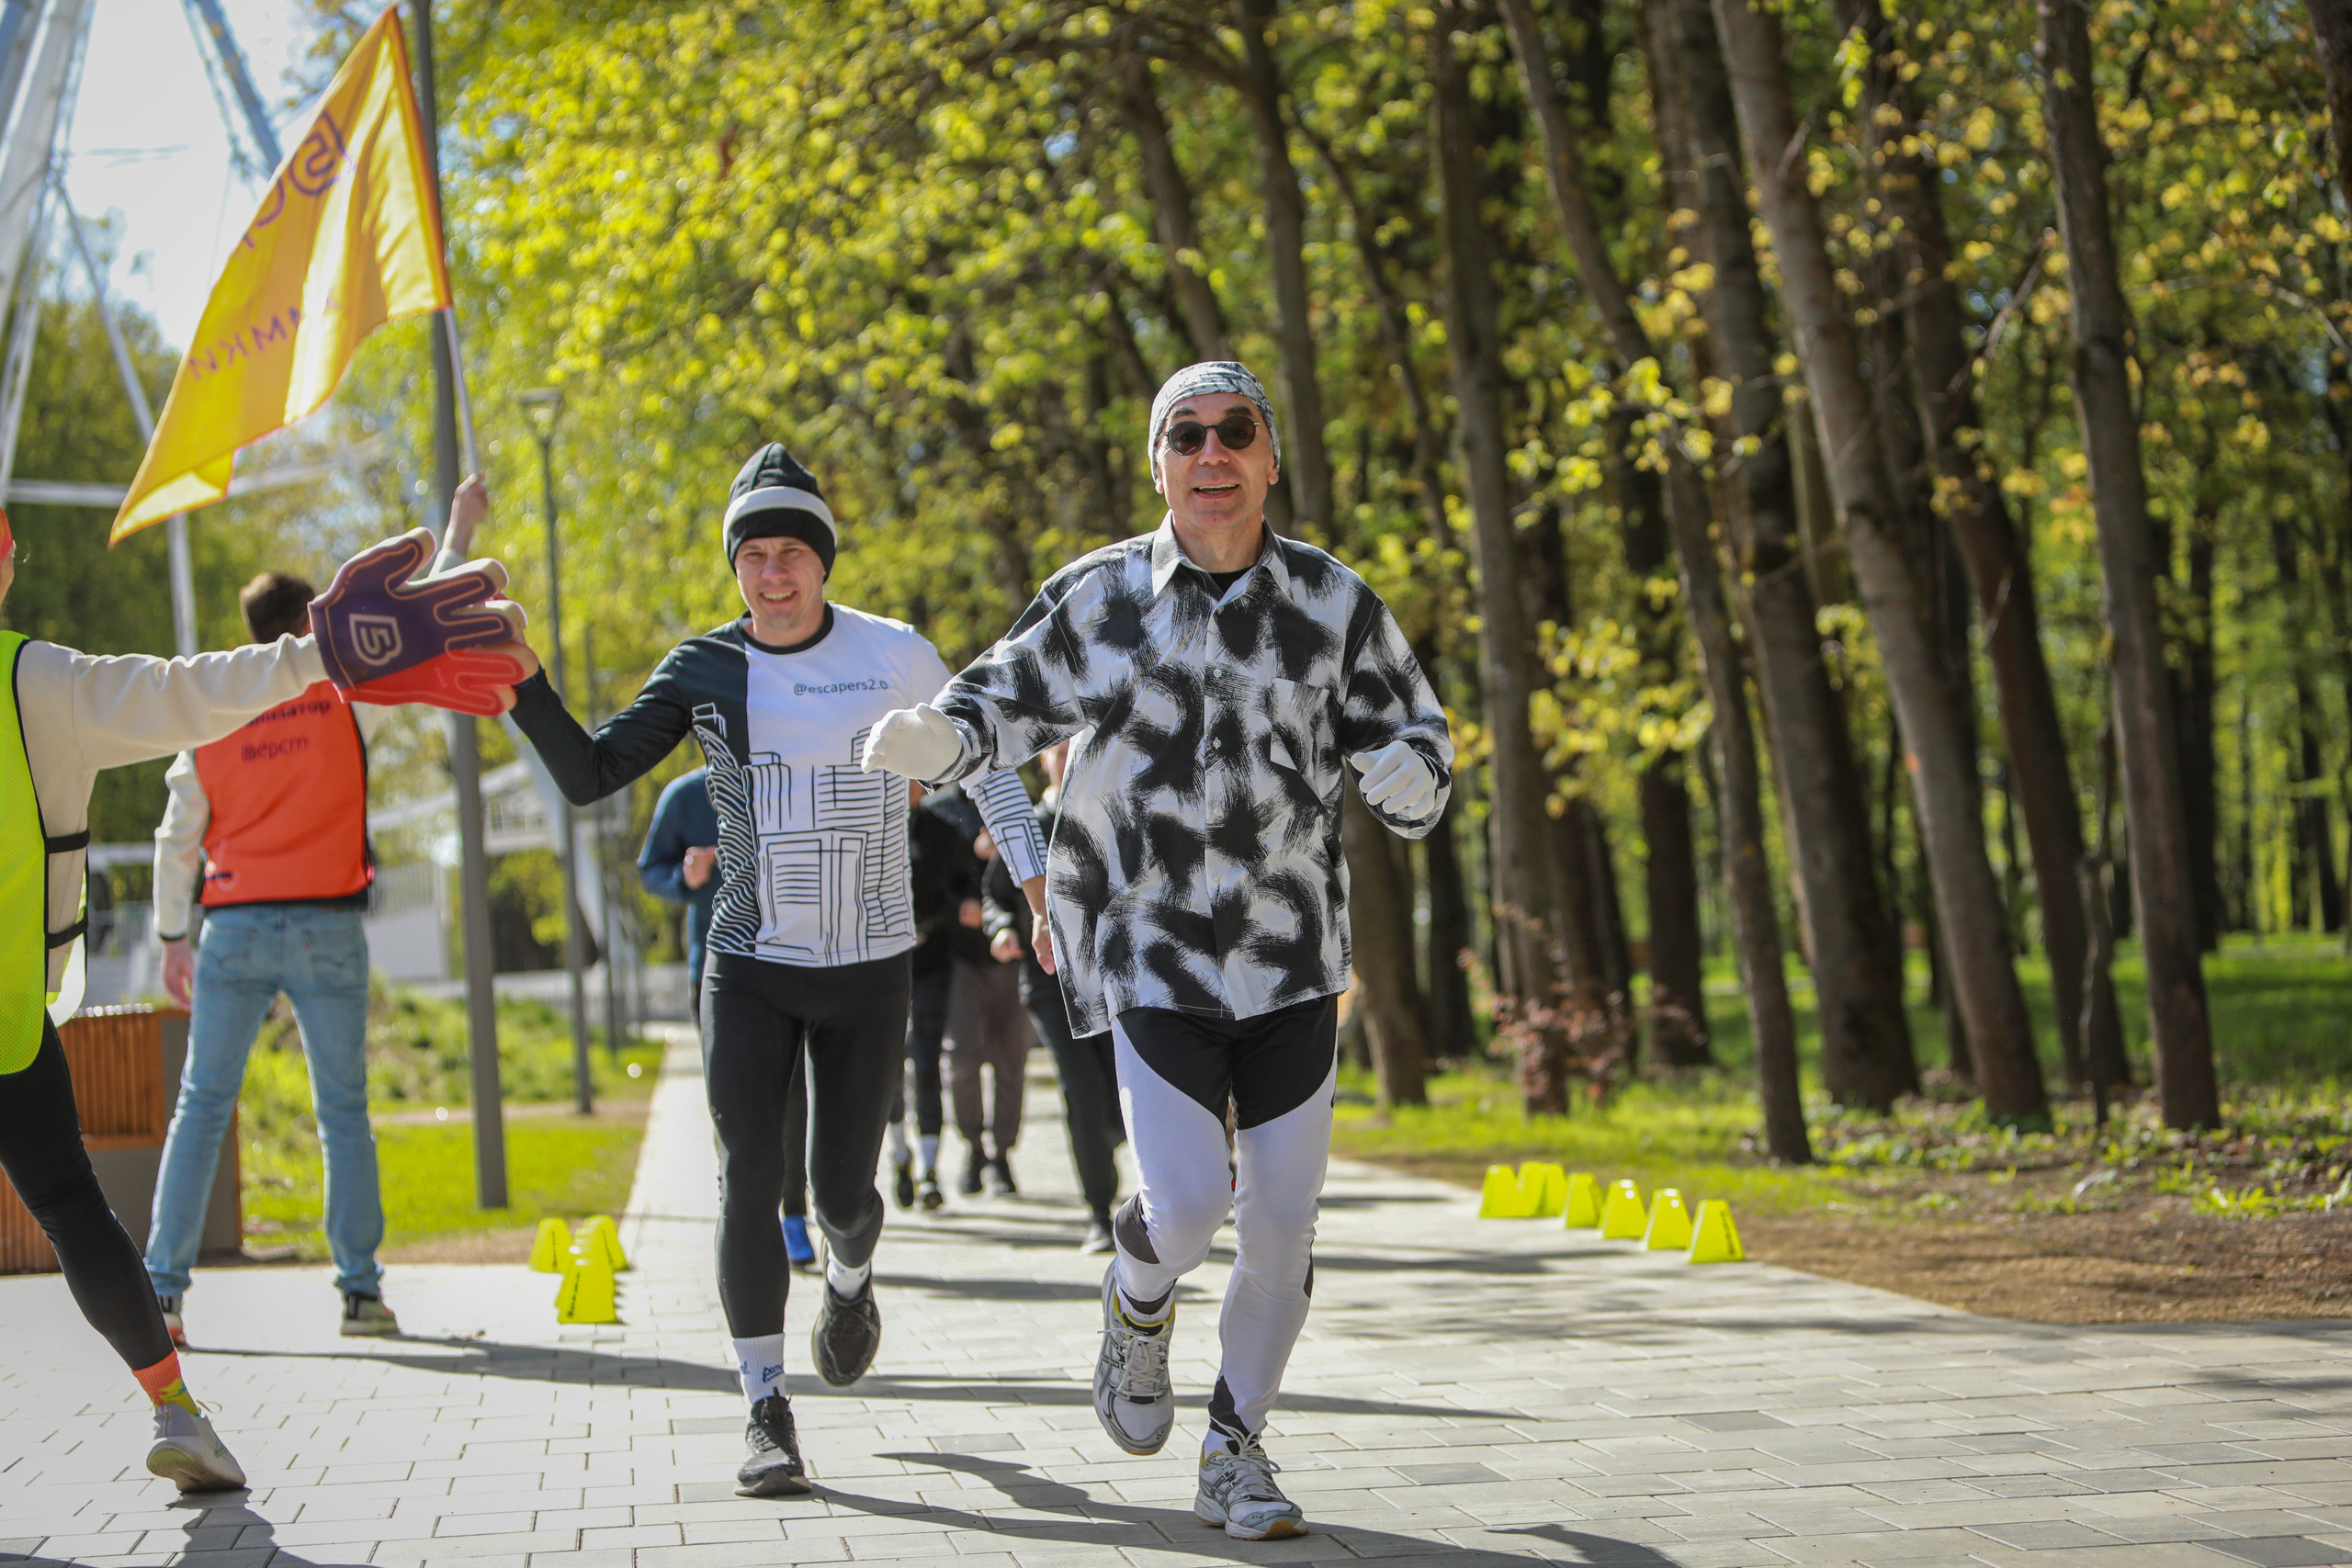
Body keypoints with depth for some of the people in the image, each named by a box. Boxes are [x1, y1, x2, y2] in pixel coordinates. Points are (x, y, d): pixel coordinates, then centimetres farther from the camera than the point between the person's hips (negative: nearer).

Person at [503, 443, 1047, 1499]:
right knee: (748, 1176, -12)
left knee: (842, 1192, 3)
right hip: (750, 967, 1)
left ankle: (850, 1280, 41)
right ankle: (767, 1413, -4)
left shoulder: (893, 656, -6)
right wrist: (519, 681, -19)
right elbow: (588, 776, -5)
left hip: (868, 974, -1)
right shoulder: (703, 672, -2)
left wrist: (1035, 875, 5)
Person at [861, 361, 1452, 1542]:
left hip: (1292, 955, 2)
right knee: (1187, 1205, -16)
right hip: (1152, 950, -2)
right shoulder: (1098, 598, -1)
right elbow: (1010, 701, 9)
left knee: (1281, 1223, 1)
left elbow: (1411, 731, 9)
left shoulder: (1333, 602, 2)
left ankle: (1236, 1453, 21)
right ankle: (1138, 1304, 21)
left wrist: (1406, 777, -15)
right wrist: (938, 740, -13)